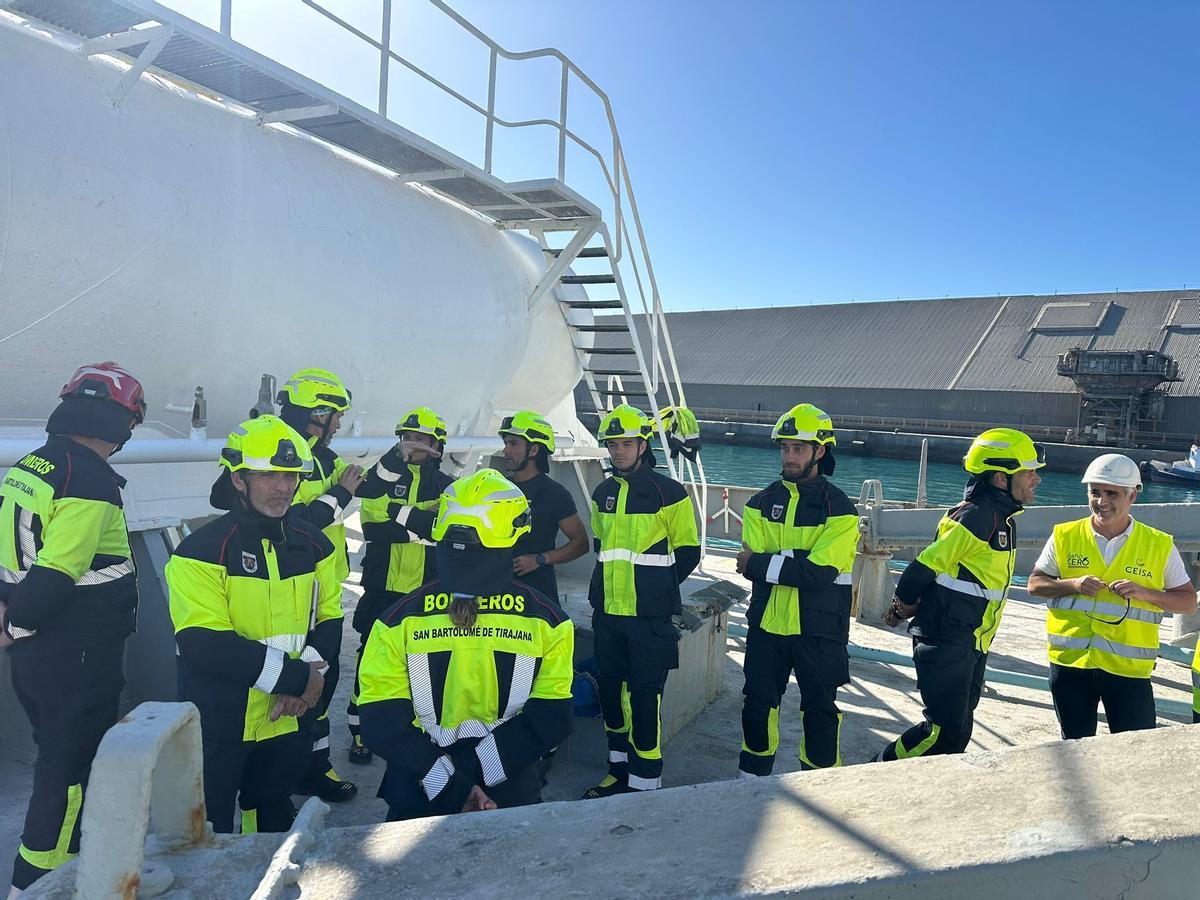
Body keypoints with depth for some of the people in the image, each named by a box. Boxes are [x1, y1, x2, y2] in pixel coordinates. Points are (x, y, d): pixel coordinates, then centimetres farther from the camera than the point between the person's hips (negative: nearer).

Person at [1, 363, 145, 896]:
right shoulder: (92, 481, -22)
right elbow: (56, 574, -25)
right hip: (79, 654, -9)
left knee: (58, 754, 23)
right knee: (72, 765, 5)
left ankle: (69, 854, 41)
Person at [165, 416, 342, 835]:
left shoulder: (314, 544, 2)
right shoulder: (202, 550, -16)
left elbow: (329, 619, 5)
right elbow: (204, 644, -23)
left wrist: (306, 674, -14)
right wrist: (291, 675, -23)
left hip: (287, 719, 5)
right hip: (219, 723, -5)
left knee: (275, 823, 25)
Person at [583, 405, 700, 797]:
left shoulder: (668, 493, -8)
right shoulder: (602, 493, 10)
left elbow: (688, 553, -3)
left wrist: (657, 590, -2)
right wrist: (602, 591, 13)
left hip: (649, 617, -6)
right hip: (607, 614, 7)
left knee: (644, 696, -3)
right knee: (611, 690, 15)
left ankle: (645, 782, 9)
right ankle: (620, 770, 31)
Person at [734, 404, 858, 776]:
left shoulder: (839, 509, -10)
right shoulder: (762, 503, 2)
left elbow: (820, 573, -22)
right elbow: (751, 565, -10)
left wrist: (762, 564, -21)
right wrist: (797, 563, -23)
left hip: (818, 630, -3)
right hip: (767, 623, 3)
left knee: (820, 710, 12)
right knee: (757, 704, 14)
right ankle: (751, 780, 34)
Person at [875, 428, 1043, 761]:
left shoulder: (1002, 517, 11)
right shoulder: (976, 515, -20)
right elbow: (924, 568, -20)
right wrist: (903, 608, -2)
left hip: (972, 645, 10)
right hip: (945, 643, -10)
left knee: (959, 729, 15)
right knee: (946, 729, -7)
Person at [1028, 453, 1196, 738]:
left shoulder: (1160, 545, -1)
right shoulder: (1064, 536, 0)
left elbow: (1189, 602, 3)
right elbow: (1035, 584, 4)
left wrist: (1144, 593, -16)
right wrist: (1073, 584, -15)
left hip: (1129, 668, -1)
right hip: (1069, 662, 1)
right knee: (1075, 747, 16)